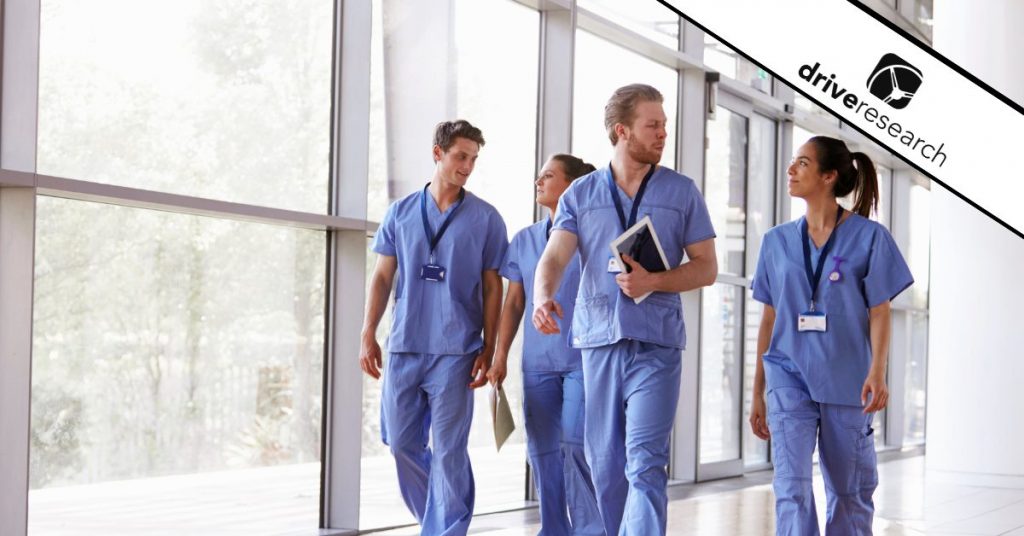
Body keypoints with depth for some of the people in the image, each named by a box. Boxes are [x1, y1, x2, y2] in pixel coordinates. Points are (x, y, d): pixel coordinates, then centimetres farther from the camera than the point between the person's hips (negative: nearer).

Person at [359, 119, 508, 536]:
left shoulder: (485, 218, 2)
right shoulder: (401, 213, 9)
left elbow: (492, 288, 3)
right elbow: (382, 277, 12)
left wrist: (488, 350, -3)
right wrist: (368, 335, 5)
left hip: (455, 350, -3)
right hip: (404, 347, 3)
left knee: (448, 450, -4)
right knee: (402, 443, 7)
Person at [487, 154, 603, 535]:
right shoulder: (525, 240, 13)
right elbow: (514, 303, 15)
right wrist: (500, 355, 9)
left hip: (583, 358, -5)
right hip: (537, 361, 5)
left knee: (576, 442, -14)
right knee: (543, 450, 5)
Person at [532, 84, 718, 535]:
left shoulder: (682, 192, 7)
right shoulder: (581, 194, 9)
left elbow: (706, 268, 6)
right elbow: (554, 258, -3)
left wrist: (652, 281, -12)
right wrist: (543, 296, -26)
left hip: (656, 344, -2)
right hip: (598, 339, 2)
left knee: (646, 462, -11)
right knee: (604, 461, 9)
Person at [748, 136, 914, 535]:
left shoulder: (868, 237, 0)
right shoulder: (777, 241, 9)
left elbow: (879, 311, -3)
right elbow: (769, 319, 12)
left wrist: (877, 371, -18)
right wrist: (757, 393, 12)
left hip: (845, 380, -1)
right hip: (789, 376, 2)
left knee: (850, 494, 8)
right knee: (791, 486, -12)